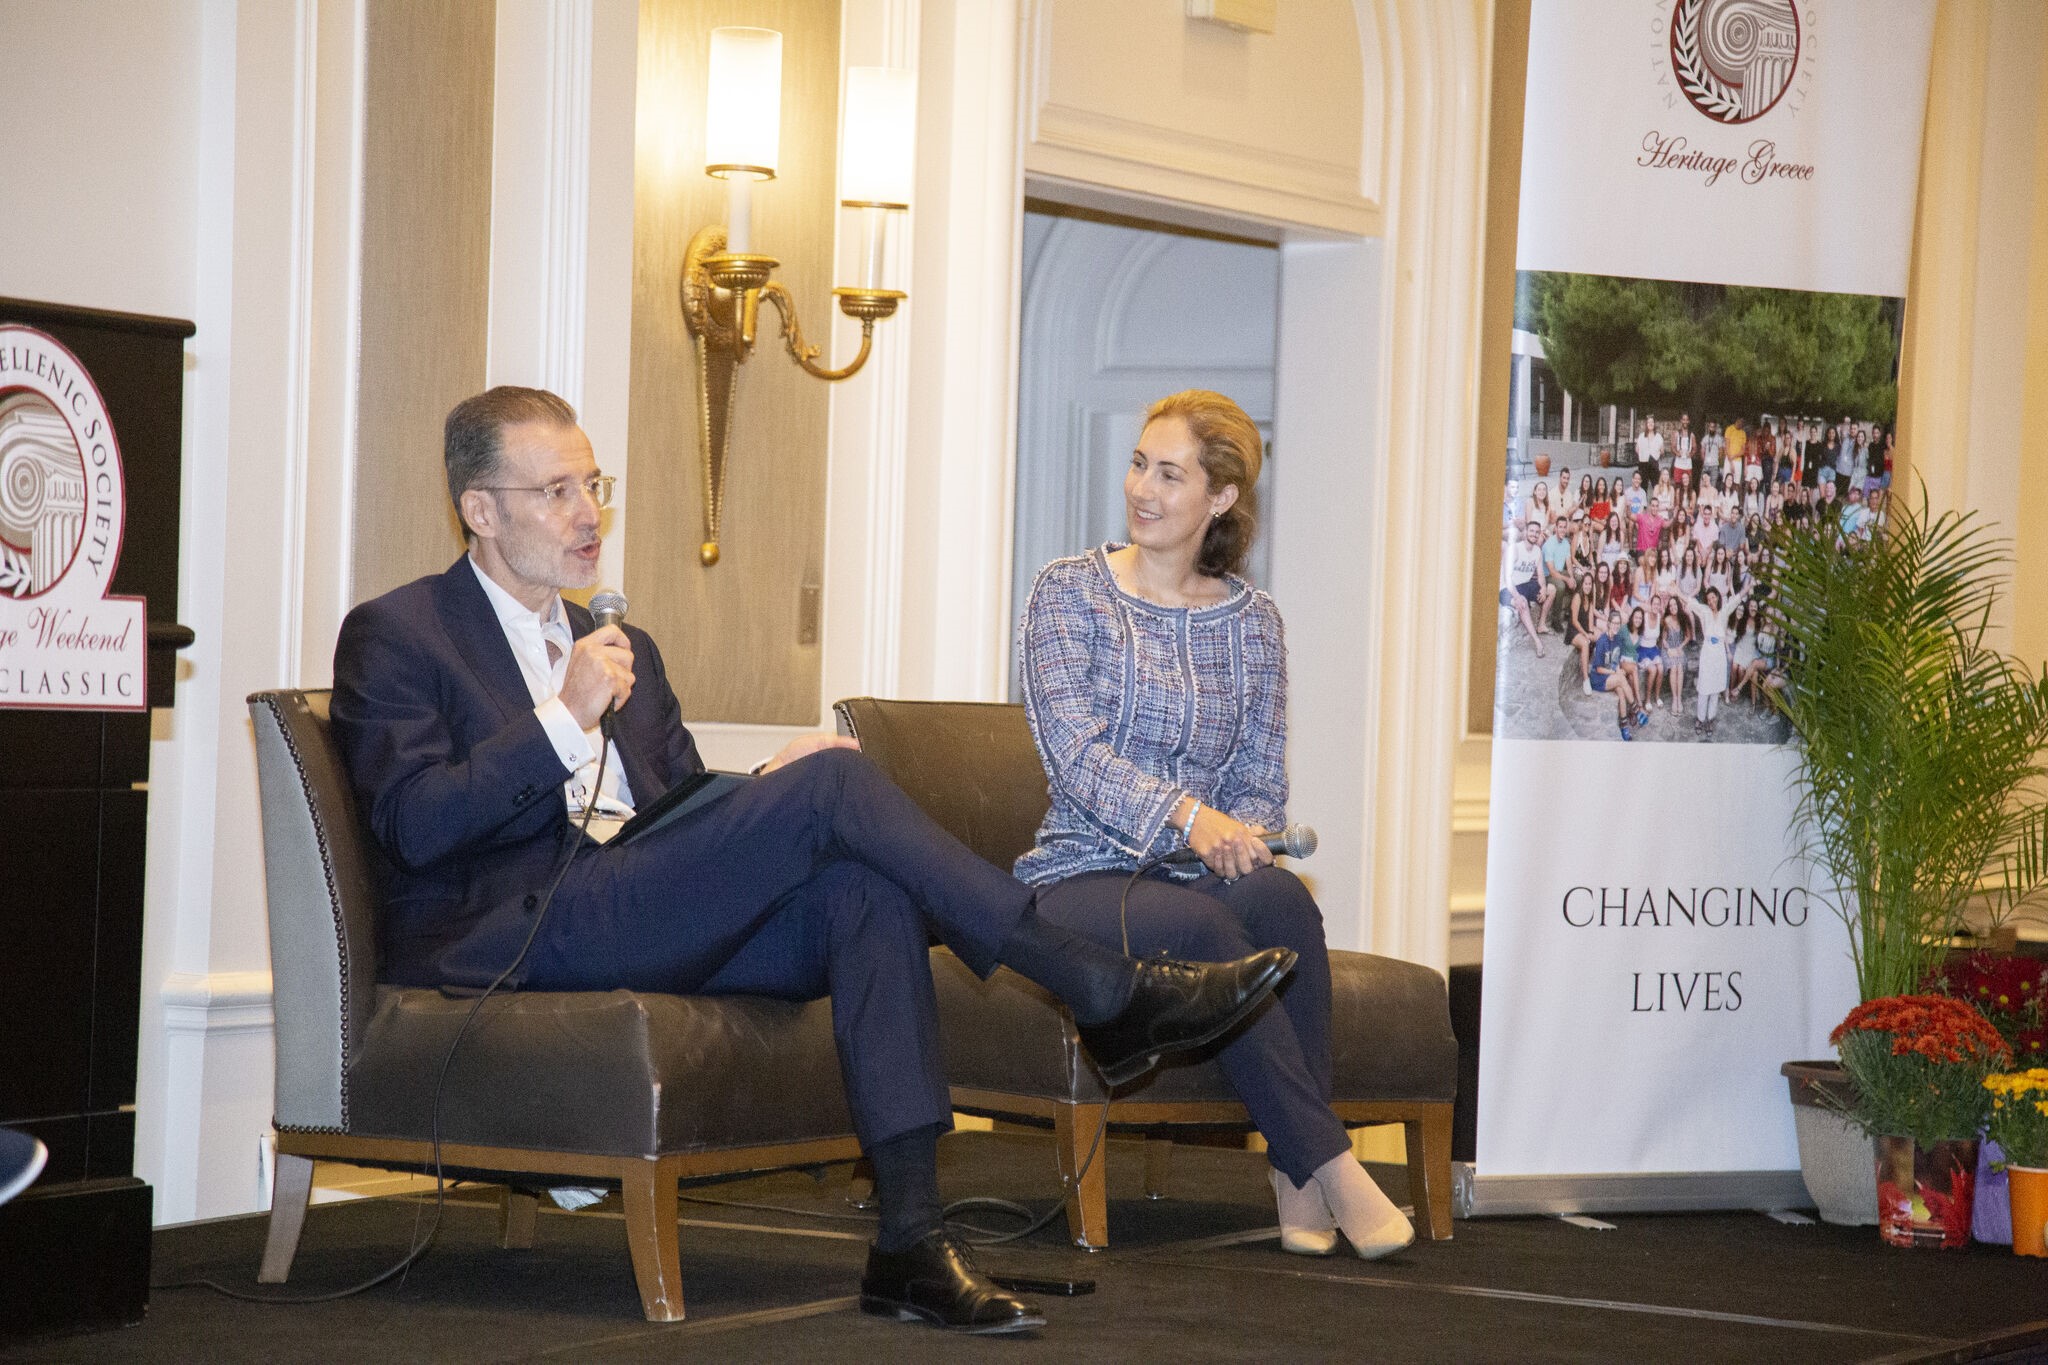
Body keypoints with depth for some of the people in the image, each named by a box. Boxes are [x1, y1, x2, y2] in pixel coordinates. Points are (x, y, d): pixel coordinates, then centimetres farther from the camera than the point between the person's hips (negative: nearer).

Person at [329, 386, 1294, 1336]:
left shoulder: (623, 648, 29)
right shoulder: (393, 638, 6)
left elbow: (689, 823, 23)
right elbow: (413, 825, -10)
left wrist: (770, 789, 0)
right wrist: (567, 718, -14)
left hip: (644, 925, 7)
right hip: (504, 939, -7)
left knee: (865, 886, -25)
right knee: (831, 779, -21)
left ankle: (911, 1239, -32)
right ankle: (1106, 995, -17)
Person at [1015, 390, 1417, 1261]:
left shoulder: (1251, 622, 14)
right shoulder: (1068, 593, 3)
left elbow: (1263, 780, 10)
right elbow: (1075, 752, -10)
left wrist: (1235, 837, -15)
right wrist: (1187, 815, -26)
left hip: (1208, 876, 3)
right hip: (1082, 880, -3)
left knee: (1279, 898, -34)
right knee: (1205, 929, -36)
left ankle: (1297, 1177, -34)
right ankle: (1328, 1163, -36)